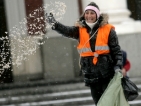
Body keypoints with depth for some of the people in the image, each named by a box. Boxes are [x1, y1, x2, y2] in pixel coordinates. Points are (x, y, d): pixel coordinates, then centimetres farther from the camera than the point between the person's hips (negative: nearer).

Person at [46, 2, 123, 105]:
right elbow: (67, 31, -16)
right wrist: (55, 24, -35)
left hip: (107, 73, -3)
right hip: (91, 75, 3)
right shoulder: (80, 29, 5)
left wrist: (118, 66, -13)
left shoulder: (108, 29, -1)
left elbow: (116, 50, 1)